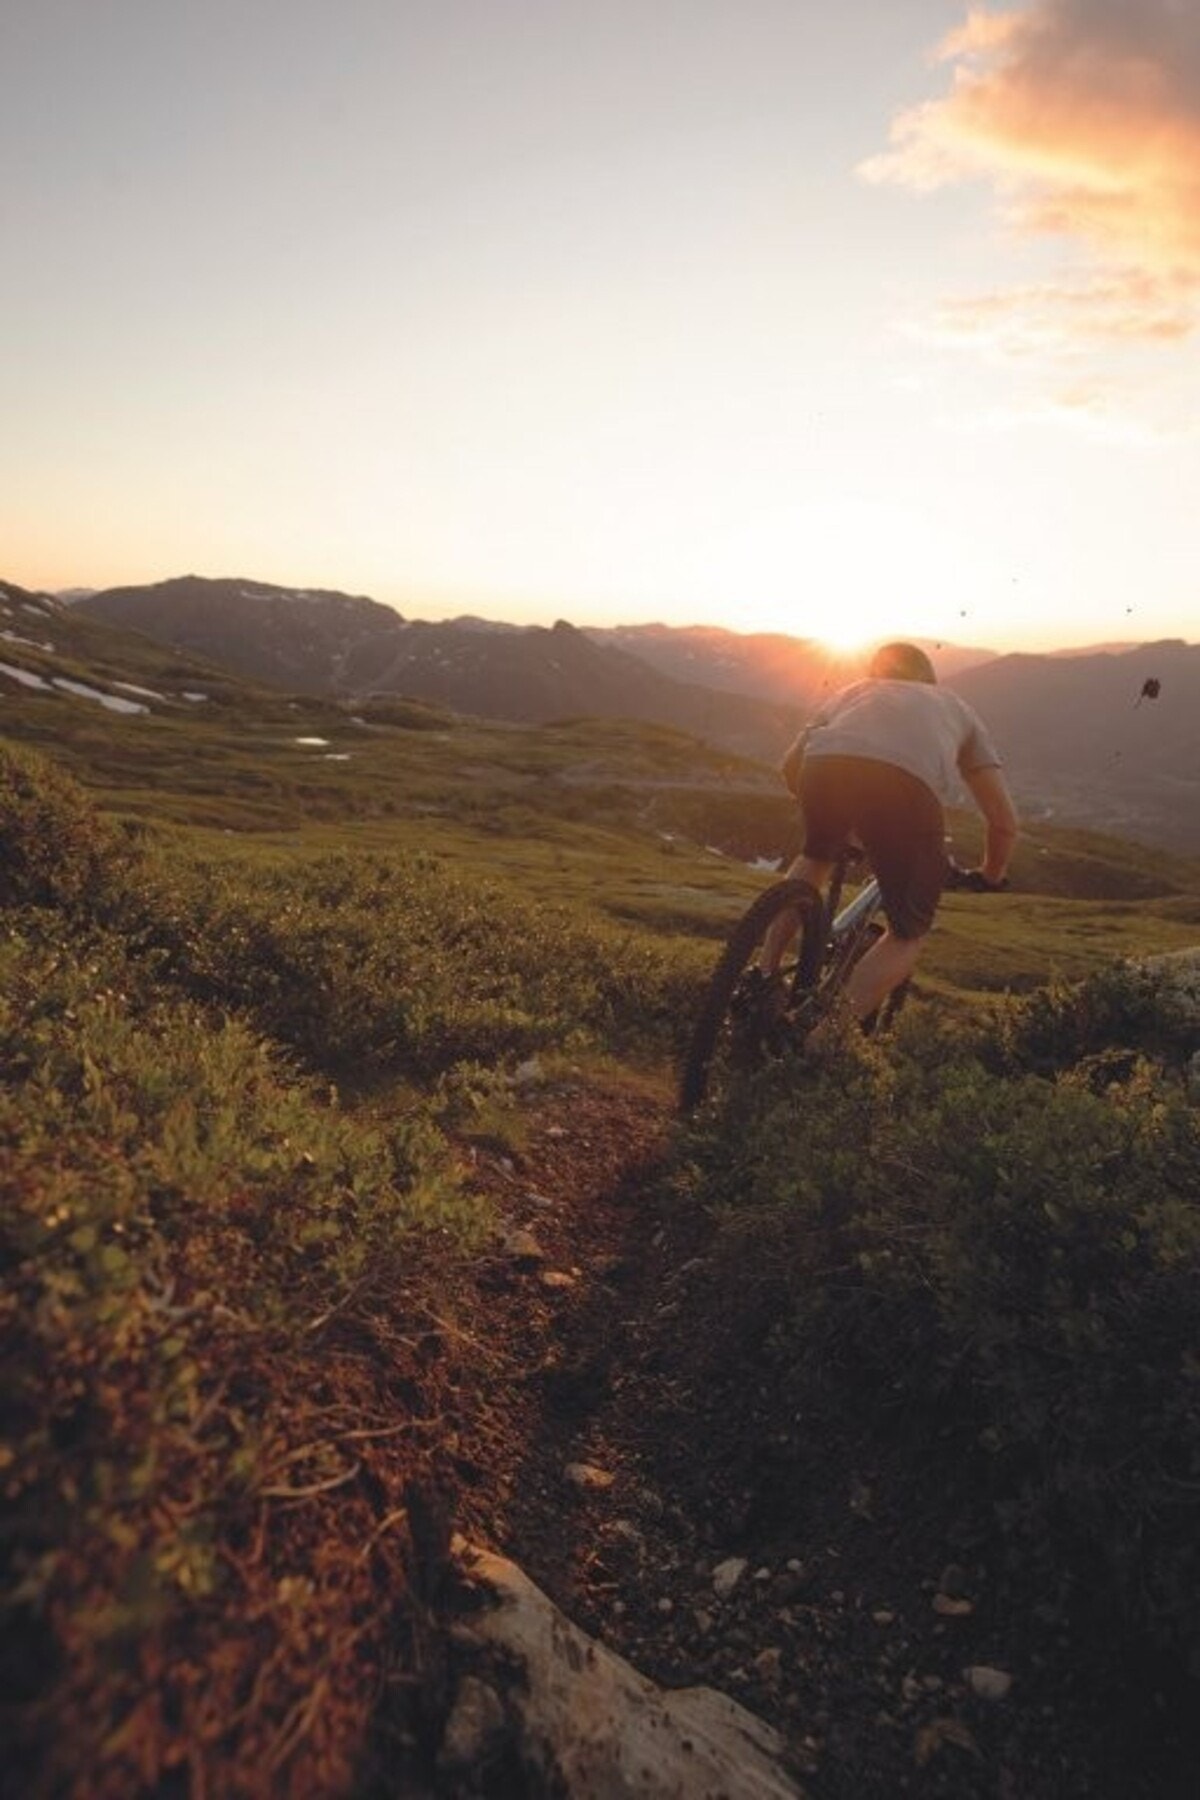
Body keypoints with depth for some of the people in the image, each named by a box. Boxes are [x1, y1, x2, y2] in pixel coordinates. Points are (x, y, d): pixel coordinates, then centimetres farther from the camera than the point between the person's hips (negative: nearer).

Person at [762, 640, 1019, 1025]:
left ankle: (764, 976, 30)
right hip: (907, 781, -2)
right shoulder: (956, 707, 38)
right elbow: (1004, 819, 31)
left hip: (825, 765, 2)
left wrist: (842, 827, 50)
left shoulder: (855, 689, 42)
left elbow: (792, 762, 35)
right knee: (909, 932, 19)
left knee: (816, 856, 36)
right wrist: (991, 876, 50)